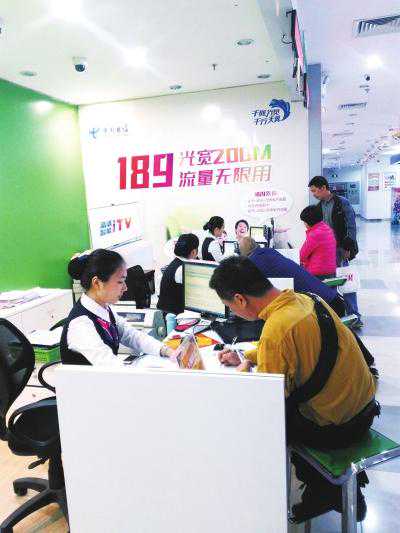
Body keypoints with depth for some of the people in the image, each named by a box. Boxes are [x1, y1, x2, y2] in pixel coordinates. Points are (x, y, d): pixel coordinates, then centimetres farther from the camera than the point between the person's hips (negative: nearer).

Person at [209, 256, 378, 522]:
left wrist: (243, 370, -3)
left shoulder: (276, 327, -29)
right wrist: (246, 358, 12)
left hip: (336, 427, -7)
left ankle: (323, 491, 26)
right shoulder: (303, 299, -4)